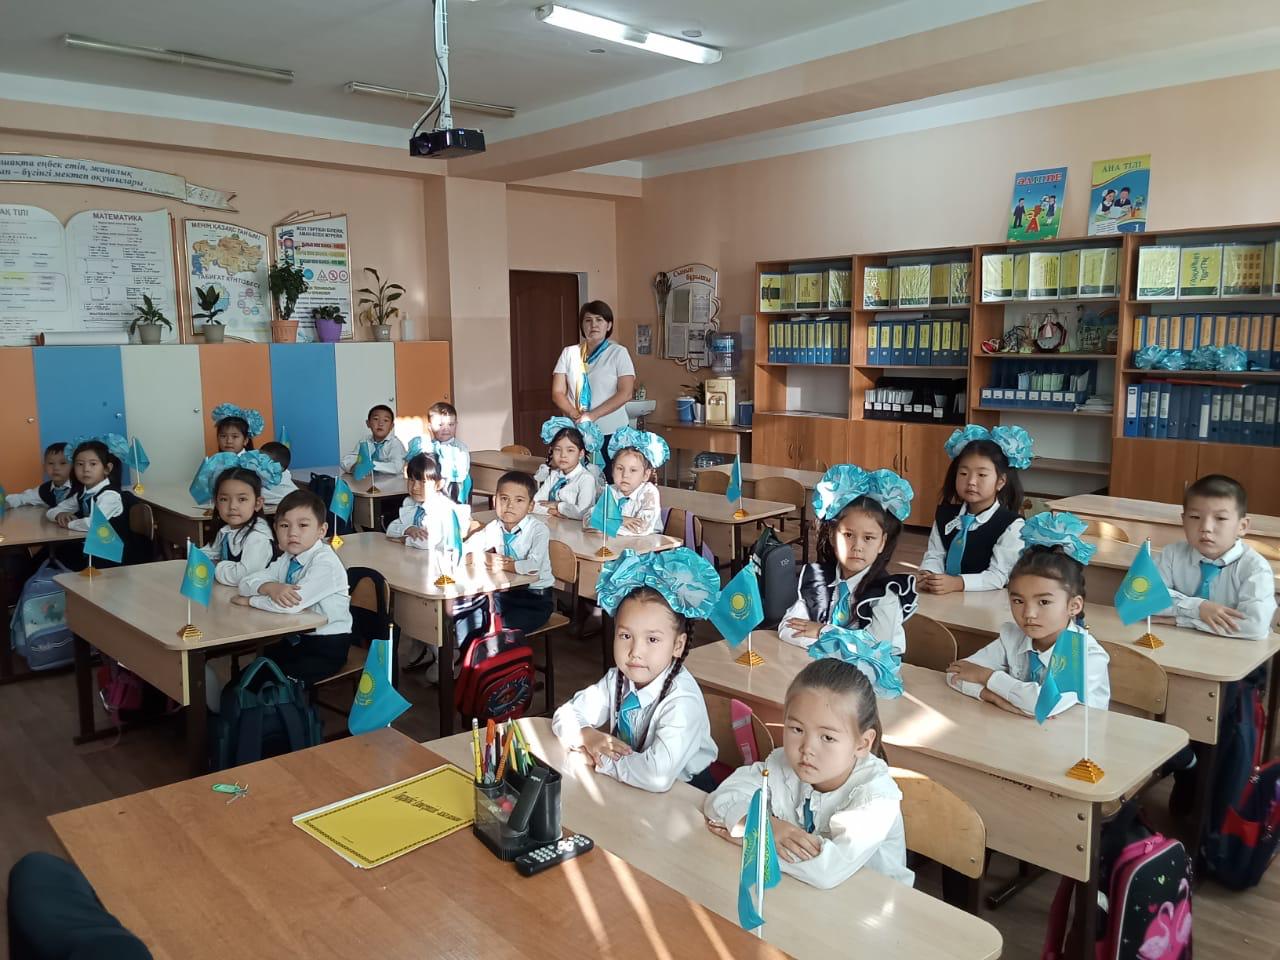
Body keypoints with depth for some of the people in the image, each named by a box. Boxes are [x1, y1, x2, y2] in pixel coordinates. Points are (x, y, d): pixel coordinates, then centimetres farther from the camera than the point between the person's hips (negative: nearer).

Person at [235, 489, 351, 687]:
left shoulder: (325, 563, -22)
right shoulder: (287, 559, 4)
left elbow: (293, 604, -31)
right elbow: (247, 582, -1)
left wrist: (250, 600, -16)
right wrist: (270, 587, -23)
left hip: (327, 647, -7)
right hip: (297, 639, 7)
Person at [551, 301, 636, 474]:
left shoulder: (618, 352, -1)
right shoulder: (569, 353, 8)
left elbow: (626, 393, -9)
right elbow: (557, 393, 5)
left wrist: (593, 415, -17)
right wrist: (576, 416, -13)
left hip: (611, 433, -2)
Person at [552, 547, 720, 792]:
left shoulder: (682, 700, -25)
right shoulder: (618, 679, -5)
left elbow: (658, 776, -36)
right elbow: (565, 717, 2)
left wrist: (600, 758, -22)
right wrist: (588, 737, -19)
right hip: (628, 789, 5)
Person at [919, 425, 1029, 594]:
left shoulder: (1011, 526, -7)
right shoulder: (945, 514, 11)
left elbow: (998, 576, -12)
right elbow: (934, 554, 9)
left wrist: (956, 583, -26)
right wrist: (928, 574, -13)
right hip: (942, 596, 4)